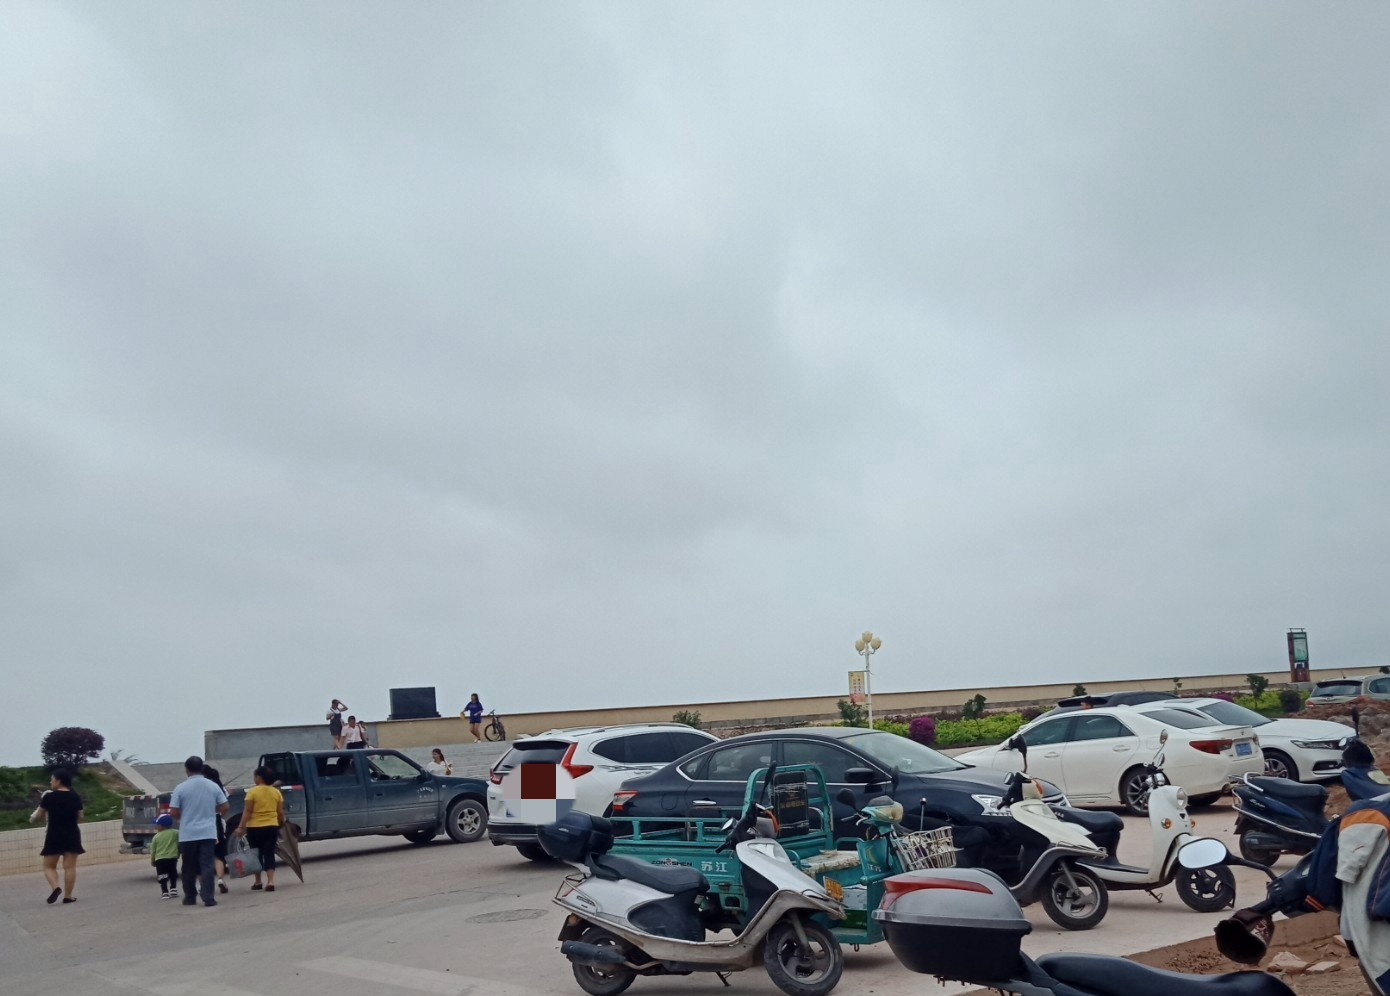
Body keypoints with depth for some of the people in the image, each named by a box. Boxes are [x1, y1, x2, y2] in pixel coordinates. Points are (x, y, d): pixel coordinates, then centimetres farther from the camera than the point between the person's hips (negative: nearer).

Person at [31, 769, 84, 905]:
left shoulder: (49, 797, -7)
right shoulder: (76, 797, 2)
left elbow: (39, 815, 5)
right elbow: (80, 817, 8)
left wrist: (33, 818, 27)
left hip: (54, 835, -2)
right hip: (72, 834, 2)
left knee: (49, 866, 10)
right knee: (70, 866, 3)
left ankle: (55, 887, -13)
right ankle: (68, 896, 2)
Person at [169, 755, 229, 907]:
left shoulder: (180, 788, -5)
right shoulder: (213, 786, 1)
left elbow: (173, 812, -6)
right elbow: (224, 808, 4)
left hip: (187, 834, -1)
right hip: (208, 832, 1)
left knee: (189, 868, 12)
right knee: (207, 866, -1)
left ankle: (190, 897, 20)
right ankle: (208, 898, -9)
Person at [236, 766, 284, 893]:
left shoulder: (253, 791, -8)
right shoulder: (276, 792, 4)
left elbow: (247, 811, -11)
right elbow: (280, 812, 6)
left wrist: (241, 827, -8)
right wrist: (281, 824, 21)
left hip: (255, 828, -2)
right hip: (271, 827, 3)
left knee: (256, 854, 12)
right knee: (269, 854, 4)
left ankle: (258, 882, 21)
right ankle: (270, 881, -9)